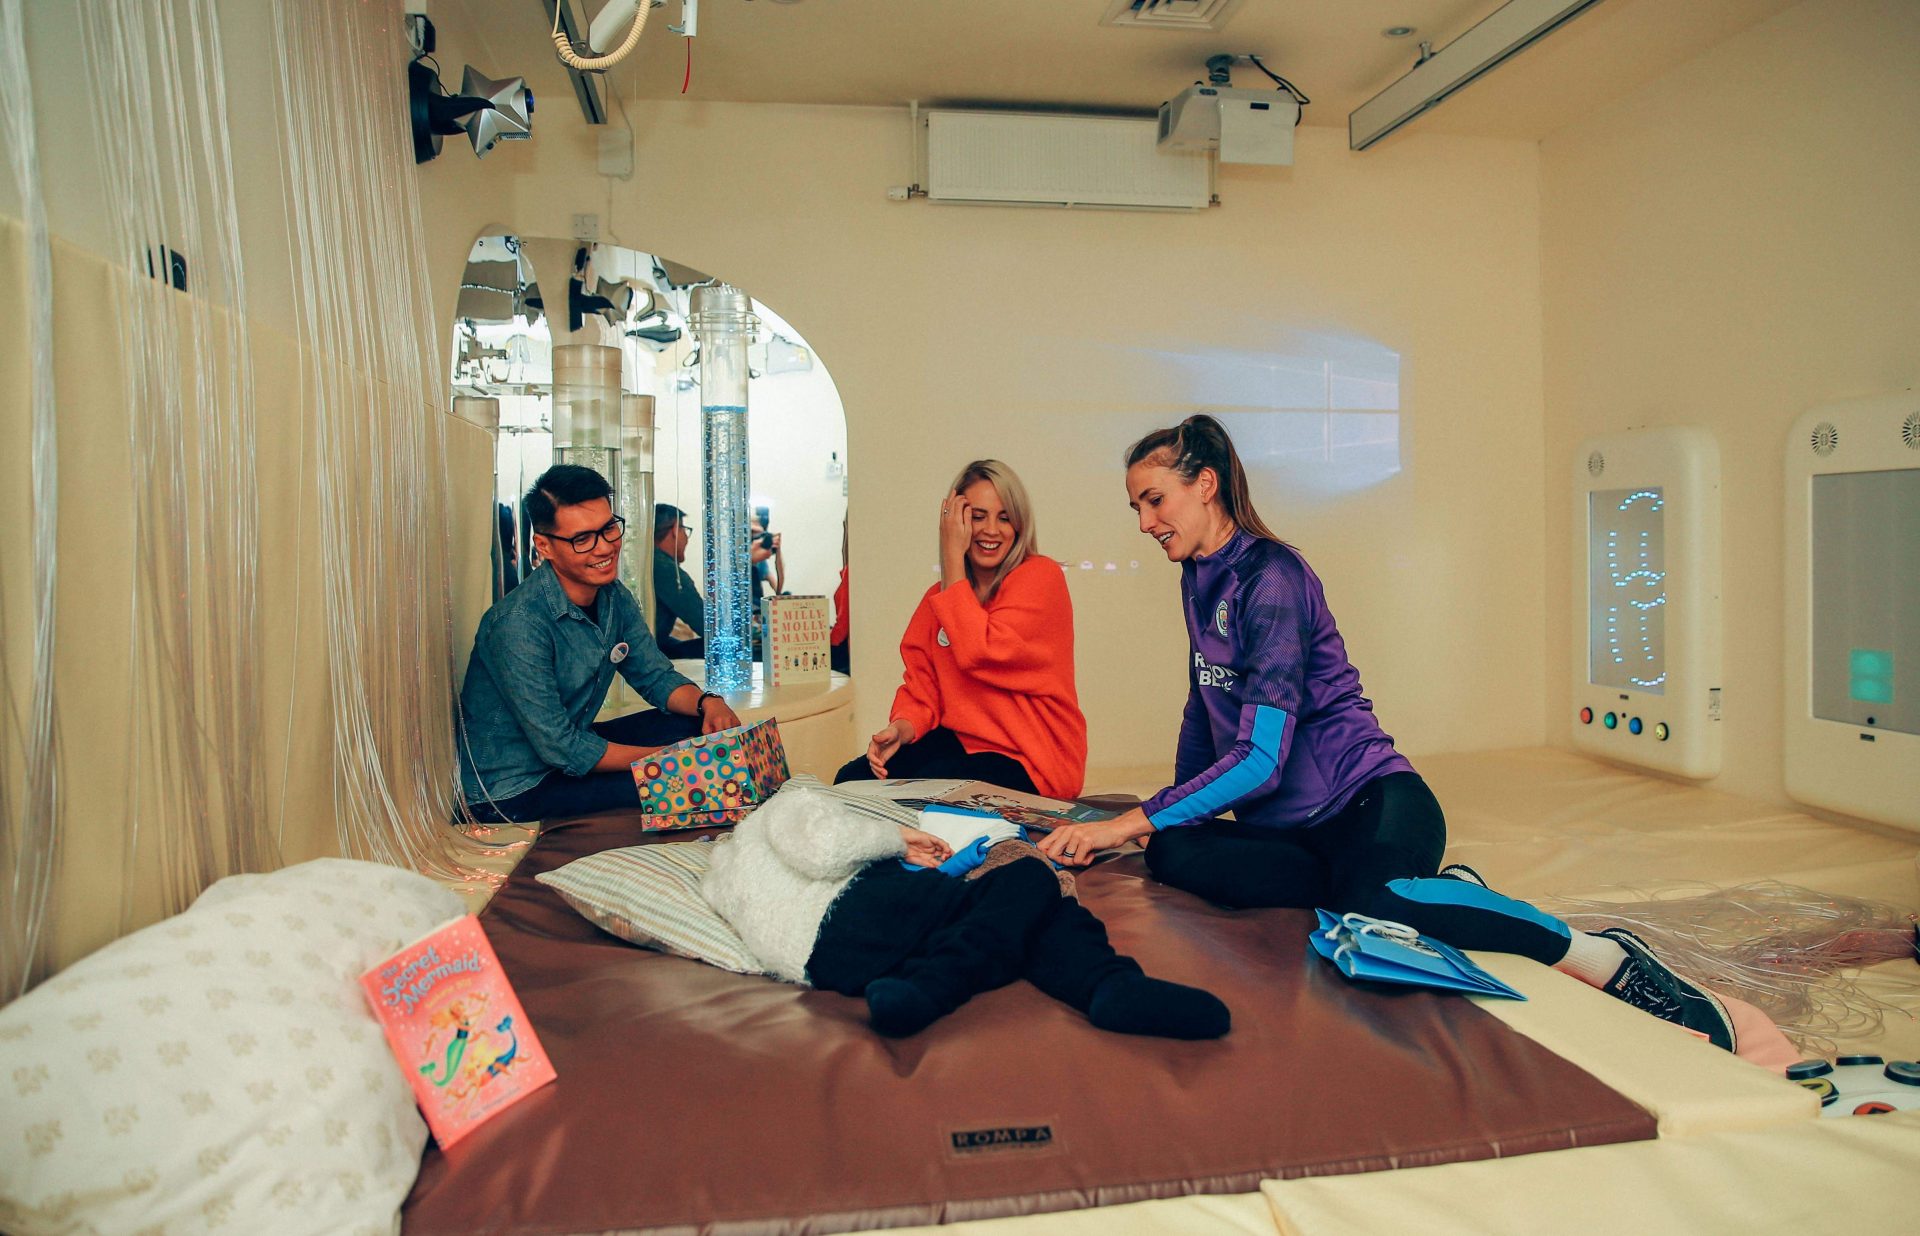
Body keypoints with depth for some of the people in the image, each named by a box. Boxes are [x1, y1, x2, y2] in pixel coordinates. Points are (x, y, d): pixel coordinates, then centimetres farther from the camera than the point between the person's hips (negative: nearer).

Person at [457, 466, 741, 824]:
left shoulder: (615, 597, -3)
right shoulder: (518, 626, -28)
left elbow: (656, 677, 6)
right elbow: (563, 750, -26)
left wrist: (707, 701, -16)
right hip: (512, 791, -8)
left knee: (697, 724, -3)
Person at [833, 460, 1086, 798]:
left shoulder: (1041, 577, -12)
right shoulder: (939, 596, 8)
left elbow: (979, 652, -24)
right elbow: (922, 682, 5)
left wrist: (953, 555, -17)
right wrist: (902, 727, -17)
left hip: (1029, 762, -6)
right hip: (959, 740, 6)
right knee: (853, 779, -9)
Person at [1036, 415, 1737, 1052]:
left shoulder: (1270, 575, -13)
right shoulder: (1199, 579, 14)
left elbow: (1260, 756, -21)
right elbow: (1203, 705, 26)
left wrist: (1132, 822, -20)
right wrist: (1175, 809, 26)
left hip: (1372, 799, -8)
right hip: (1292, 824, 8)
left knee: (1370, 902, -42)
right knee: (1173, 855, -26)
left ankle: (1610, 961, -19)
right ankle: (1435, 892, -10)